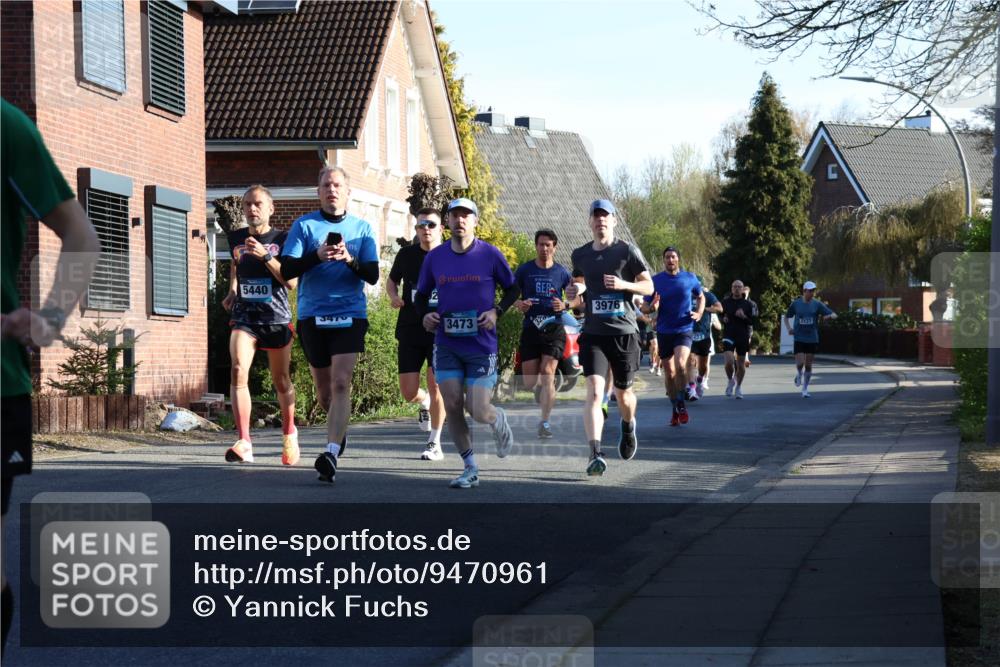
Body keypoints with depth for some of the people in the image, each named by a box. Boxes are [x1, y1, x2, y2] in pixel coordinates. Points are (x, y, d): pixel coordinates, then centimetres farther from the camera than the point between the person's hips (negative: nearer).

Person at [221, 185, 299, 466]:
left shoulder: (282, 239, -3)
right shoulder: (236, 238, 8)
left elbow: (292, 282, -13)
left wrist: (265, 255, -21)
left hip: (277, 319, -1)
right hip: (244, 317, 1)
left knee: (281, 382, 11)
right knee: (238, 371, -22)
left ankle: (289, 433, 37)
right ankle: (244, 442, -27)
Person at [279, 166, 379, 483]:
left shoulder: (362, 228, 7)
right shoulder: (304, 225, 4)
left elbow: (373, 275, 2)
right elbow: (287, 270, -4)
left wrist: (350, 260, -17)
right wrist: (317, 256, -20)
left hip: (350, 314, -1)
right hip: (312, 315, 1)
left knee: (340, 383, -16)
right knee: (323, 388, 10)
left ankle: (332, 453, -23)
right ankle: (338, 430, 40)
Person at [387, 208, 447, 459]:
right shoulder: (406, 255, 5)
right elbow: (392, 280, 21)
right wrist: (393, 296, -1)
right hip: (410, 330, 3)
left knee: (435, 385, -9)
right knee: (409, 392, 0)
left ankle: (435, 444, 3)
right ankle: (425, 402, 38)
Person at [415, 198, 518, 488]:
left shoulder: (490, 254, -5)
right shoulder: (434, 257, 2)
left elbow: (512, 288, 7)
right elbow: (422, 294, 15)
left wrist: (496, 312, -10)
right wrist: (425, 314, -6)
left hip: (482, 345, -3)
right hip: (446, 344, 3)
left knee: (479, 412, -6)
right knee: (452, 406, -4)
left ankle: (499, 421, 32)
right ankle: (470, 468, 10)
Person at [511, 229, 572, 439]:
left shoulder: (561, 272, 4)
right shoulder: (524, 270, 4)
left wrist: (565, 305, -9)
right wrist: (519, 304, -11)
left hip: (554, 329, -1)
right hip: (530, 329, 1)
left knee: (547, 373, -15)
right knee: (529, 382, 2)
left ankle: (545, 422, -12)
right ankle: (542, 391, 38)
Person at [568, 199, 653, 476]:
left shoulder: (627, 251, -1)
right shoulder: (580, 255, 9)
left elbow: (649, 286, 2)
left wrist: (624, 284, -16)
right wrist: (574, 291, 2)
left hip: (624, 332, -1)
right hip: (593, 333, 1)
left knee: (623, 393, 12)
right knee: (595, 391, -17)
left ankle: (628, 426, 48)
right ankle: (595, 455, -25)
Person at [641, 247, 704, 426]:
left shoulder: (690, 278, 2)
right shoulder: (655, 281, 1)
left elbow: (701, 297, 19)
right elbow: (644, 307, 4)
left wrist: (699, 313, 1)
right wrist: (652, 307, -19)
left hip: (684, 330, -2)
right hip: (664, 332, 2)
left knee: (680, 364, -23)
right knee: (670, 372, 7)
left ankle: (681, 404, -8)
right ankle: (675, 409, 21)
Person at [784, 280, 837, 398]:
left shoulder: (817, 304, -2)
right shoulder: (796, 304, -1)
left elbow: (834, 315, -5)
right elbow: (786, 317, 15)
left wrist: (829, 316, -29)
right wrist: (789, 328, -3)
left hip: (812, 339, 1)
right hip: (799, 338, -1)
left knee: (808, 365, 4)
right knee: (800, 363, -12)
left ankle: (805, 388, 19)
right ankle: (799, 375, 23)